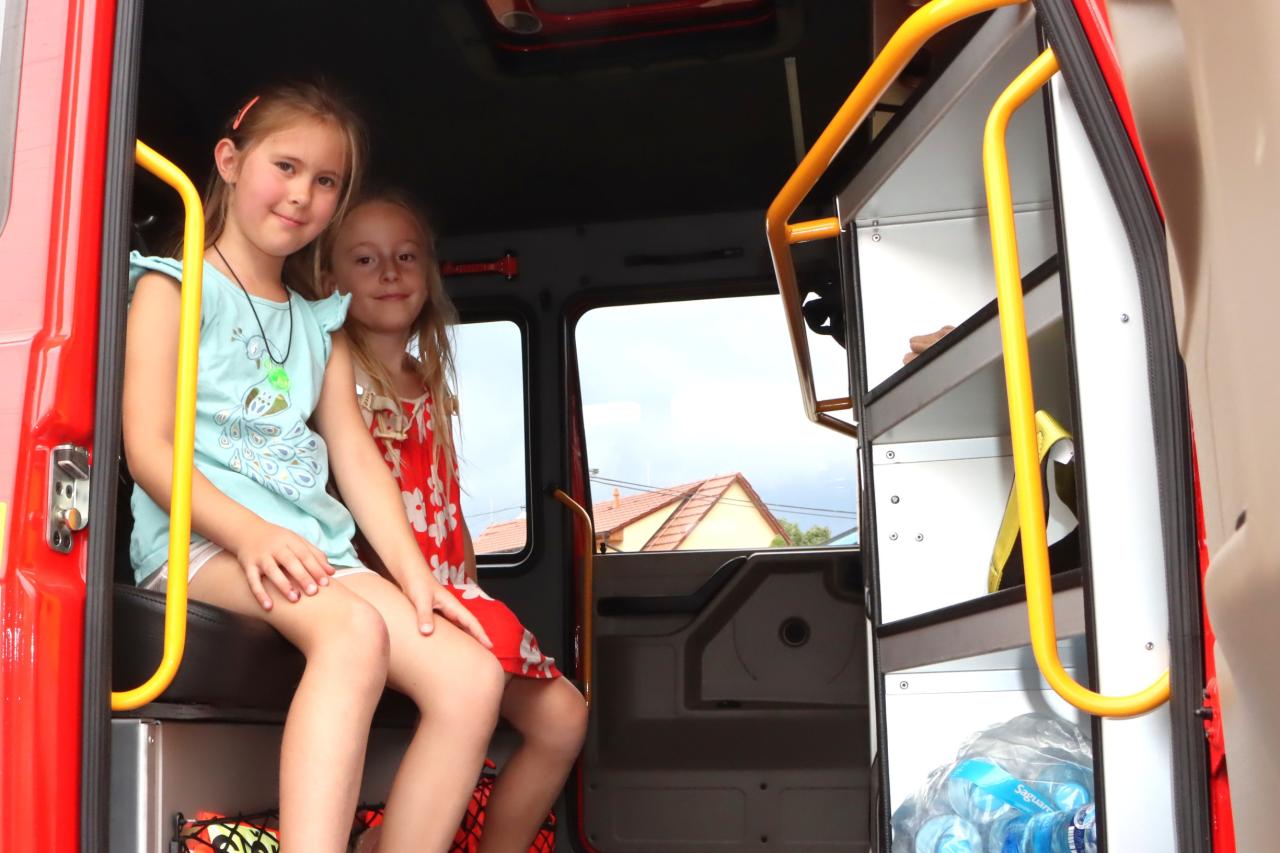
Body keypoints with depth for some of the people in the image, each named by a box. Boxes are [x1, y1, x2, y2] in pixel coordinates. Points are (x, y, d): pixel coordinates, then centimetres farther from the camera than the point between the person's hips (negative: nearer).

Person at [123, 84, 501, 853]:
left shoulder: (322, 324, 25)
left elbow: (358, 459, 14)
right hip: (199, 538, -6)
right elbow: (149, 448, -7)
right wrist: (249, 532, -24)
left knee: (472, 675, -16)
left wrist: (417, 577, -2)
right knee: (354, 630, -36)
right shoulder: (174, 287, 6)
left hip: (310, 549, 6)